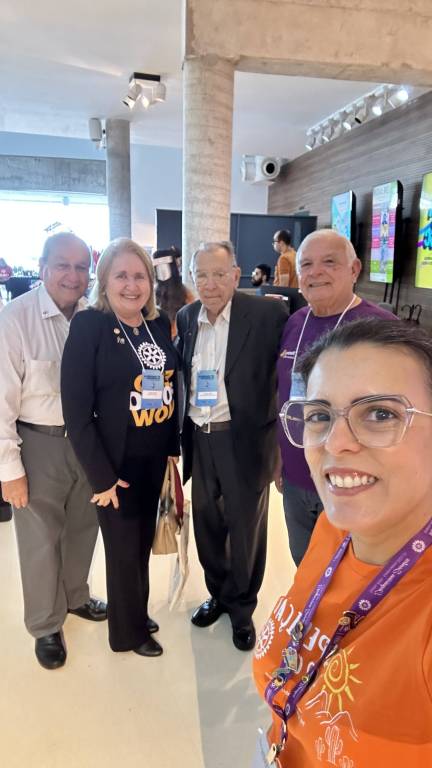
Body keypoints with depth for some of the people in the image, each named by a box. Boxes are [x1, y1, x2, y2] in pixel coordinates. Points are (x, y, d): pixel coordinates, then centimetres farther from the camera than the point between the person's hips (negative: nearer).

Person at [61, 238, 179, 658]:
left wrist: (173, 445, 5)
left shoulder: (160, 323, 2)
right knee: (123, 549, 13)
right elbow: (76, 411, -16)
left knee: (144, 542, 21)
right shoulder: (89, 326, -15)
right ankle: (129, 630, 37)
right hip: (116, 463, -5)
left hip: (154, 458, 5)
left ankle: (137, 613, 46)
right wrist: (101, 475, -16)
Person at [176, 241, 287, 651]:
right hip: (200, 439, 5)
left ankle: (242, 607, 38)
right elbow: (181, 374, 11)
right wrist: (182, 434, 7)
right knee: (206, 524, 20)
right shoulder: (186, 316, 4)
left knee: (245, 528, 13)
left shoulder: (266, 314, -13)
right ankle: (217, 593, 45)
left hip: (245, 440, -4)